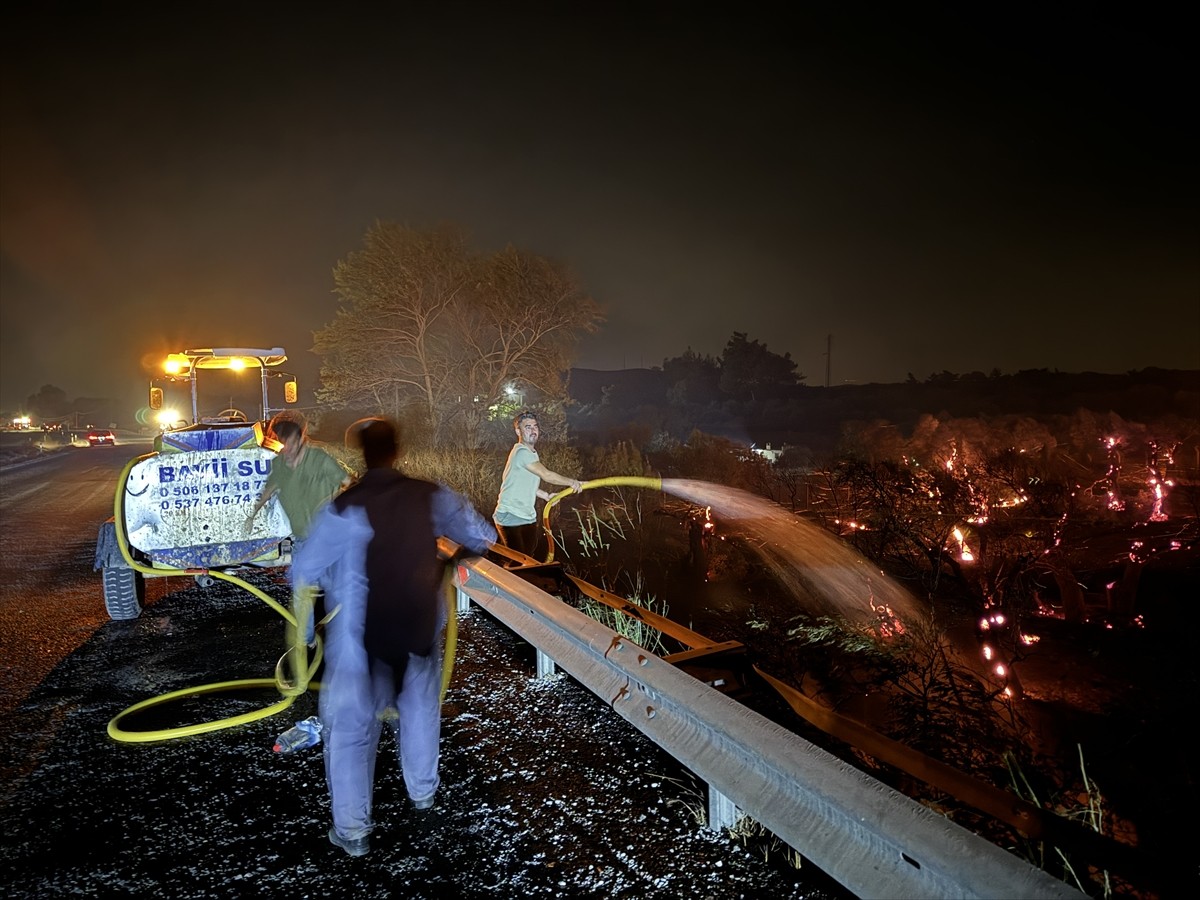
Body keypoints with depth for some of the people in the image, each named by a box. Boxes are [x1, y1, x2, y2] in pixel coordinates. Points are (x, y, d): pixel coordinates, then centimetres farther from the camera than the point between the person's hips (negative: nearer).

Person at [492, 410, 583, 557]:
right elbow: (546, 475, -22)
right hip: (510, 518, -10)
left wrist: (546, 495, 6)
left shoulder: (531, 452, 15)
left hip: (528, 517, 10)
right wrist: (572, 482, -12)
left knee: (528, 558, 13)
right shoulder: (522, 452, -18)